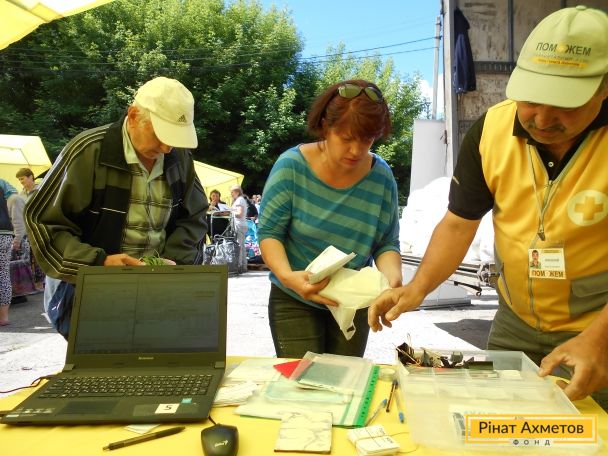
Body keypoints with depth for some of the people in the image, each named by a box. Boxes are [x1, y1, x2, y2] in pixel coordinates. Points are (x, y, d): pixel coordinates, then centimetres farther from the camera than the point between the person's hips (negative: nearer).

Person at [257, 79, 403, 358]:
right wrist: (287, 275, -29)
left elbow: (387, 244, -3)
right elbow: (269, 232, -12)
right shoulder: (292, 166, -16)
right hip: (295, 300, -2)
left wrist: (391, 274, -24)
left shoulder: (381, 177, -9)